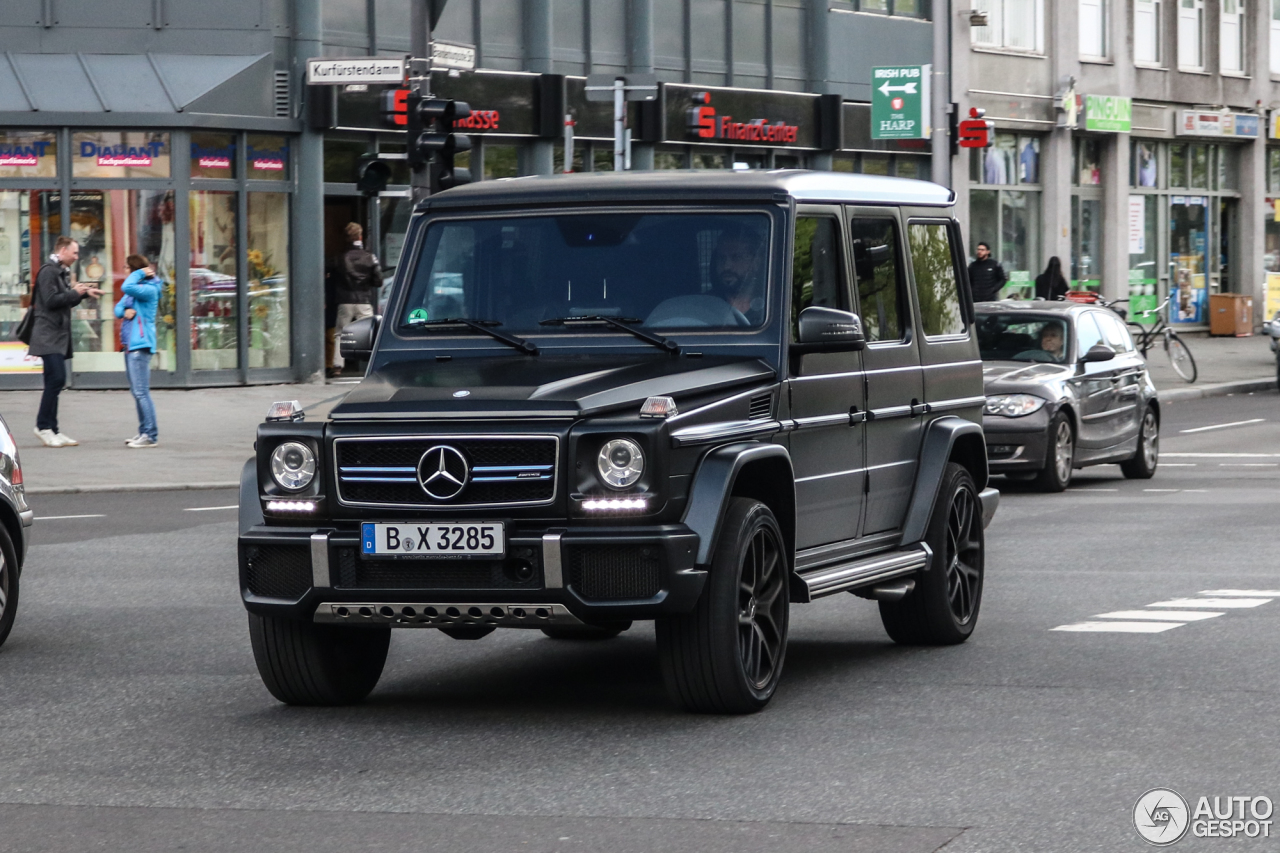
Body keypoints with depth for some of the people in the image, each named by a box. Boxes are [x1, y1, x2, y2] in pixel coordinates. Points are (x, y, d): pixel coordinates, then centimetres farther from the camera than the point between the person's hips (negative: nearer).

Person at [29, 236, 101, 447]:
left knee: (55, 382, 8)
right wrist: (75, 292, -12)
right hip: (49, 334, -10)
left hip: (59, 335, 10)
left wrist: (85, 293, 14)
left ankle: (52, 430, 9)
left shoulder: (62, 272, 19)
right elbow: (51, 300, -18)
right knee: (56, 379, -15)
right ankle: (44, 426, -9)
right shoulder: (48, 271, -10)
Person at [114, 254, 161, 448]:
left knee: (141, 392, -11)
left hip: (140, 344, -10)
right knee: (137, 392, 13)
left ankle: (151, 435, -9)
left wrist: (140, 273, -13)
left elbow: (126, 287, -28)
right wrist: (124, 311, -7)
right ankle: (144, 432, 19)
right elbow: (118, 308, 16)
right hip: (130, 344, 10)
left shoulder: (150, 290, -12)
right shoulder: (135, 289, 17)